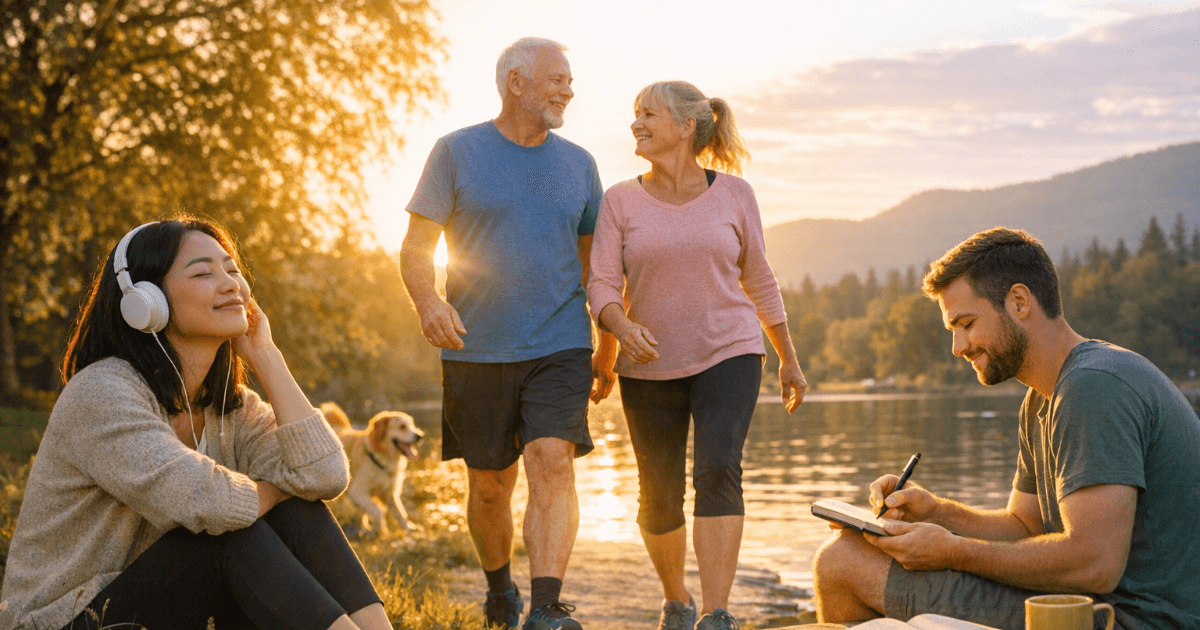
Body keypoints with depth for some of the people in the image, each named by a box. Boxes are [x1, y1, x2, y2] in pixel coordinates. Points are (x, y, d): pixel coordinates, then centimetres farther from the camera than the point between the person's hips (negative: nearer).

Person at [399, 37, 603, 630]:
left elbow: (593, 258, 17)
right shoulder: (457, 152, 0)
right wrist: (429, 302, -24)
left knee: (553, 464, -17)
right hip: (476, 352, -1)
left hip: (560, 345, 1)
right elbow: (415, 248, -3)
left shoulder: (578, 164, 10)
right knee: (489, 486, 9)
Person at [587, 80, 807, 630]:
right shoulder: (621, 202, 1)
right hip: (649, 368, 1)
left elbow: (759, 281, 10)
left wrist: (789, 359, 13)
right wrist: (622, 327, -27)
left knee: (718, 469, -22)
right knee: (660, 496, 6)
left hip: (729, 355, -1)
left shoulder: (733, 194, 2)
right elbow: (602, 284, -6)